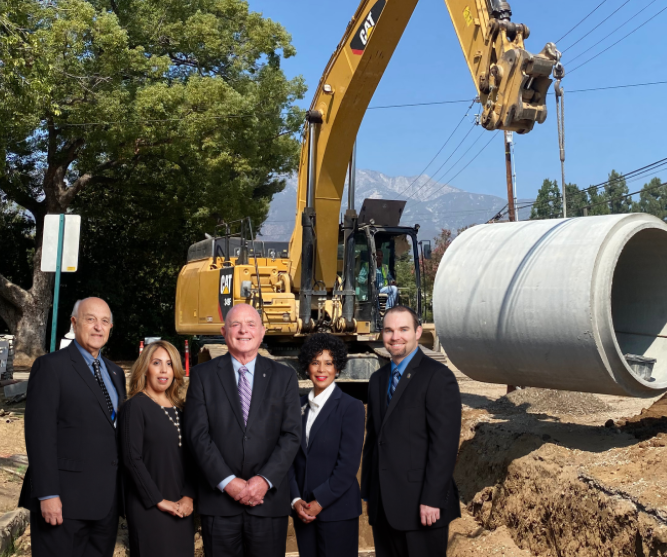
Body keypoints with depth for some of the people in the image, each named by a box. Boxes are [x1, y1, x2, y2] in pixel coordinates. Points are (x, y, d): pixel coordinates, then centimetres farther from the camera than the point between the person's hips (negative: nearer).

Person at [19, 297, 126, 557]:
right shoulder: (51, 366, -6)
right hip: (64, 498, -6)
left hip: (106, 498, 6)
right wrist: (47, 495, -17)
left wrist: (122, 487, 11)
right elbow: (40, 434, -12)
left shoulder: (115, 372, 15)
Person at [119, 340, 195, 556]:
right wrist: (159, 501, -13)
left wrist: (189, 497, -4)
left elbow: (190, 457, 9)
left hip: (182, 509, 5)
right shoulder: (135, 406, -7)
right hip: (149, 508, -5)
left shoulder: (180, 409, 10)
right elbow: (132, 459, -12)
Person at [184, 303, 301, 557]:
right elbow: (198, 434, -3)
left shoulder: (284, 376, 6)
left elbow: (292, 434, 0)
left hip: (269, 498, 1)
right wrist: (227, 481, -11)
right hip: (218, 500, 0)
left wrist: (266, 480, -11)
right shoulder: (203, 375, 4)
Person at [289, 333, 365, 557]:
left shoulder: (351, 407, -6)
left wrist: (320, 502, -12)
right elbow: (291, 456, 6)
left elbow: (349, 464, -11)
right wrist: (296, 500, -5)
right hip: (303, 510, 4)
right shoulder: (300, 406, 8)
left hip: (337, 509, -4)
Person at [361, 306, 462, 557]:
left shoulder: (438, 377, -9)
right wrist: (368, 491, 10)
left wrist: (432, 500, -17)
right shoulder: (378, 379, 13)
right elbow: (373, 438, 14)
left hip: (420, 505, -6)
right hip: (383, 506, 6)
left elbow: (445, 444, -14)